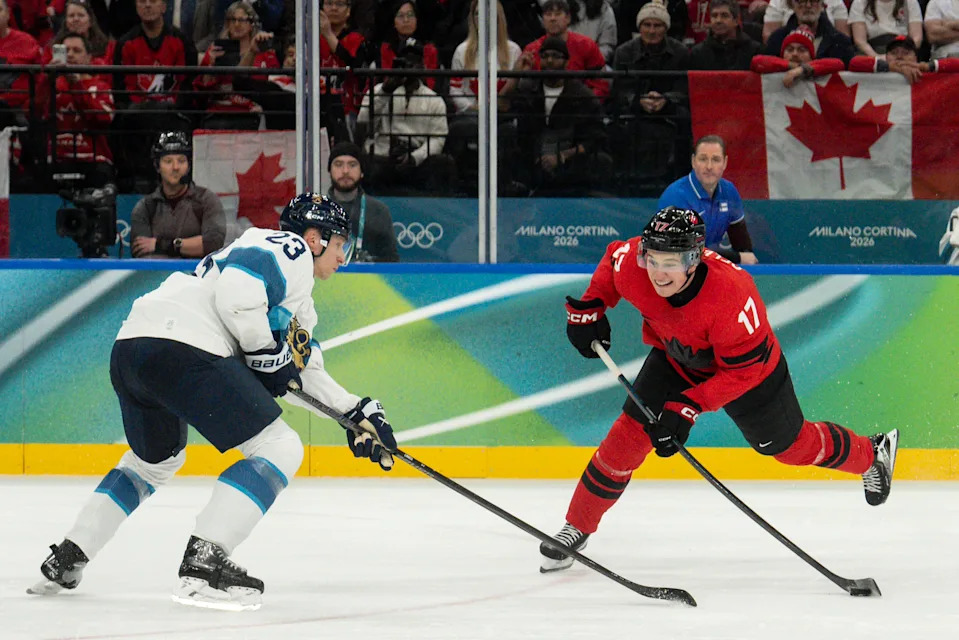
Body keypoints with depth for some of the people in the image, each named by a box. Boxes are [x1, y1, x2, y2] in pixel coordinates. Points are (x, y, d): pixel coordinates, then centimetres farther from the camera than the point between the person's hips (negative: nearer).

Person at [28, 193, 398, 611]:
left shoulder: (299, 299, 34)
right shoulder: (288, 248, 3)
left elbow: (300, 370, 37)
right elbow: (237, 290, -15)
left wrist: (355, 411, 31)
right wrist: (266, 350, -3)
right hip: (182, 348, -11)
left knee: (157, 459, 34)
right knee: (278, 448, -5)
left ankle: (65, 560, 31)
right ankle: (203, 564, -18)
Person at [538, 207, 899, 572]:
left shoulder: (733, 295, -44)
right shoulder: (631, 265, -31)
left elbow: (743, 371, -33)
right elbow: (612, 258, -3)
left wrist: (689, 406, -38)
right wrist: (588, 309, -11)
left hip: (749, 365, -4)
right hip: (675, 357, 4)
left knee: (790, 445, 13)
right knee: (630, 433, -7)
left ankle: (872, 454, 41)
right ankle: (577, 528, 7)